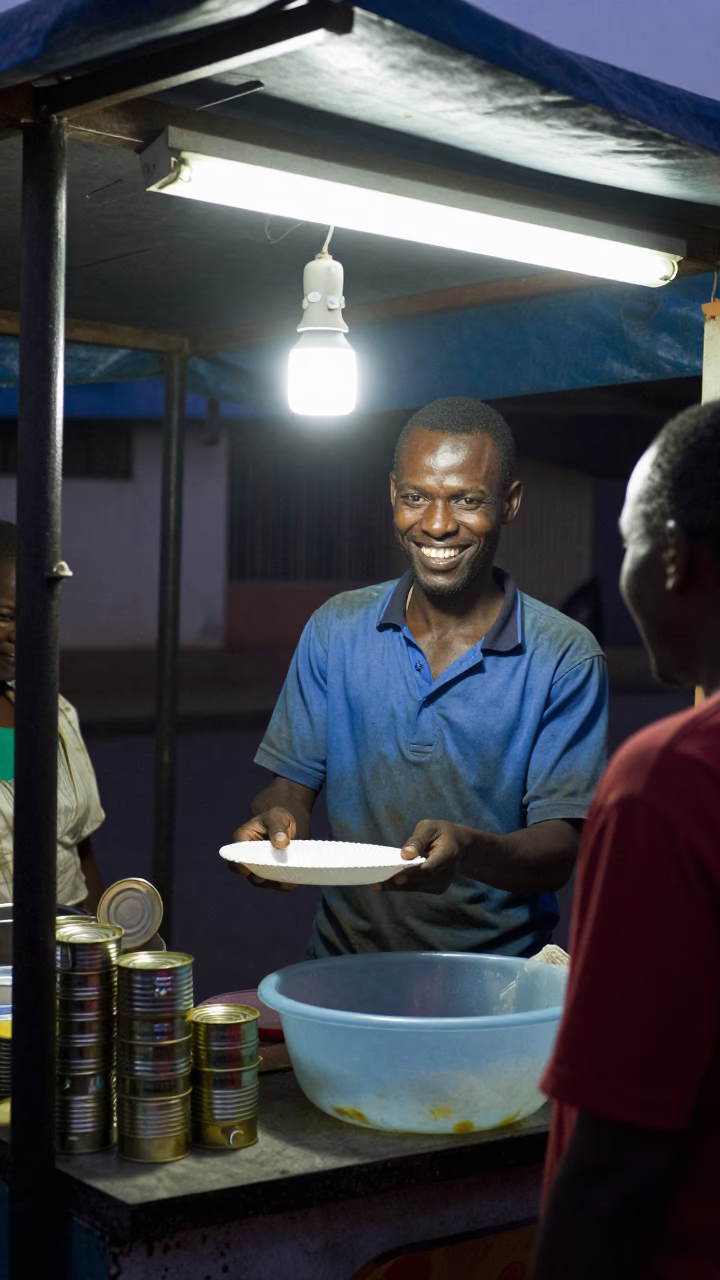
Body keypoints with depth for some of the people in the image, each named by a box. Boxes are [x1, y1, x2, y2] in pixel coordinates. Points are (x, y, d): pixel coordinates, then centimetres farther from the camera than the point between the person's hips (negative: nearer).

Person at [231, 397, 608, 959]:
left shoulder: (564, 659, -3)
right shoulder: (335, 630, 7)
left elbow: (559, 851, -7)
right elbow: (292, 784, 9)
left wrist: (467, 850, -28)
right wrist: (278, 824, -14)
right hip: (343, 968, 2)